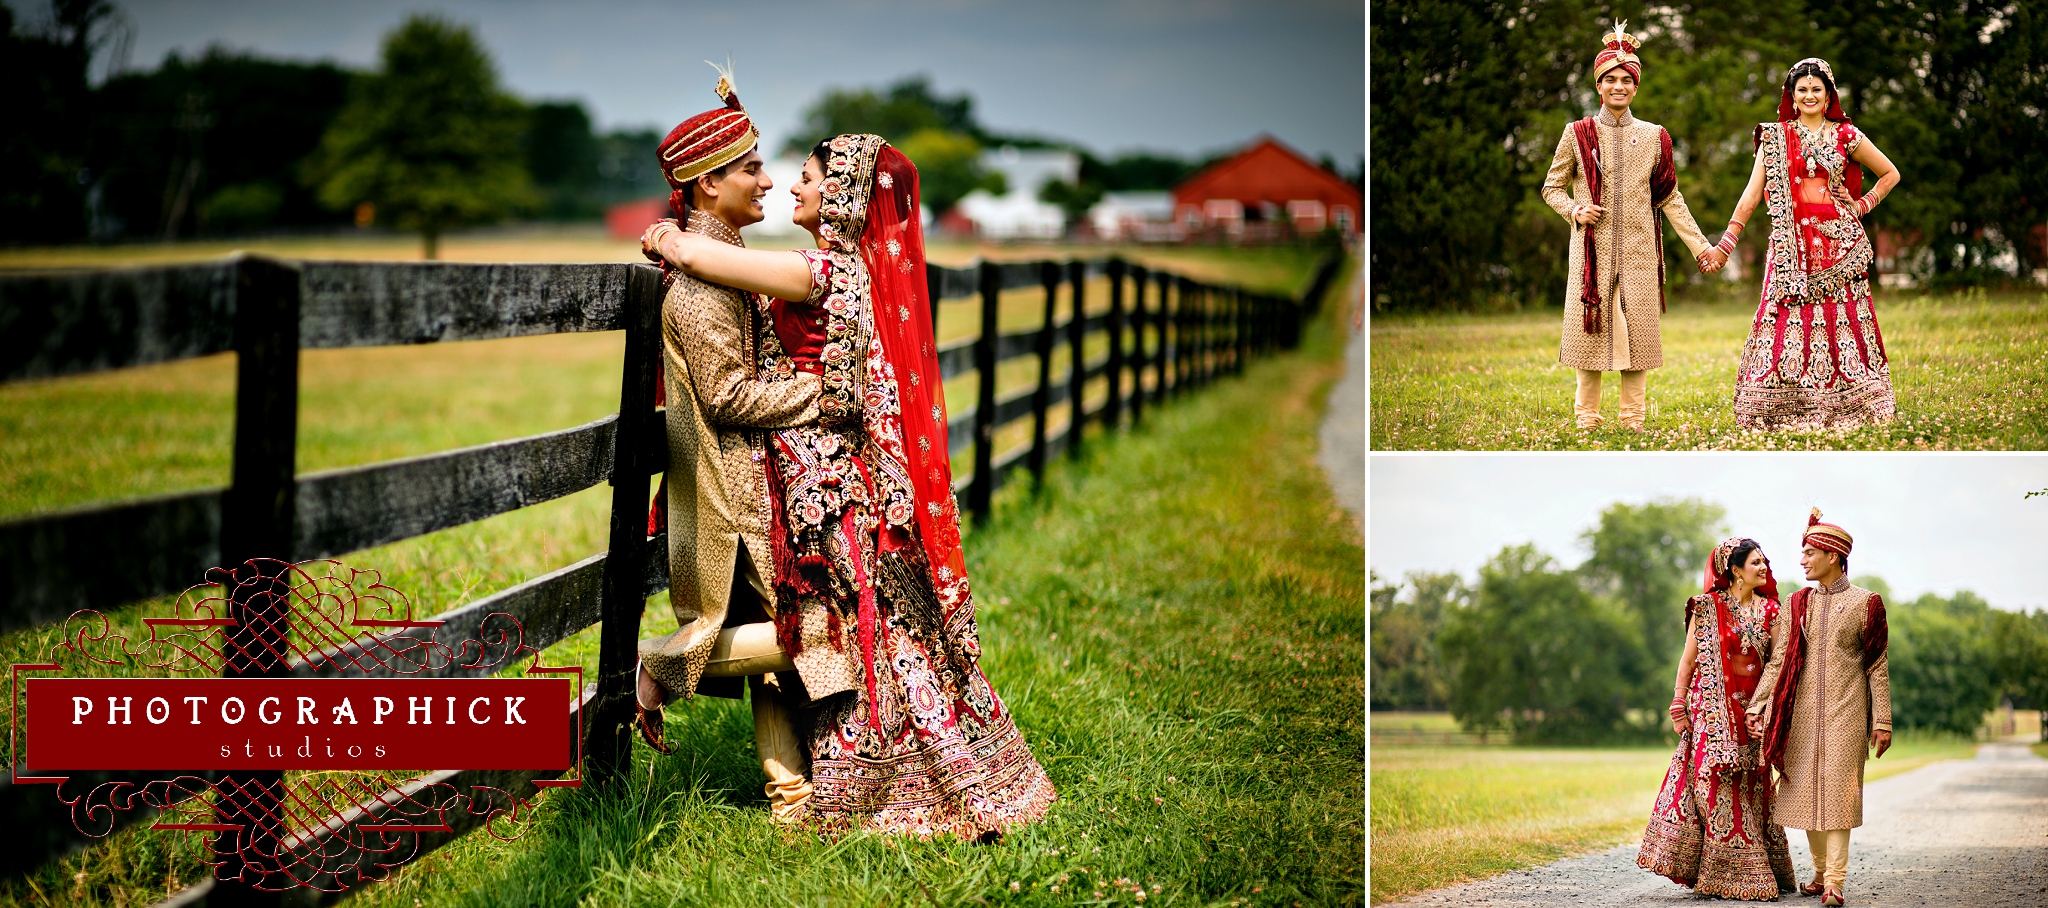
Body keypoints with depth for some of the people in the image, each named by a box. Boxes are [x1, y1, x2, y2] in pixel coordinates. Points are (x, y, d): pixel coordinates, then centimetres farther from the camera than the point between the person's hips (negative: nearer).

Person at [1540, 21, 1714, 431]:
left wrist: (1700, 246, 8)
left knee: (1637, 332, 1)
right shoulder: (1578, 135, 4)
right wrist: (1575, 210, -11)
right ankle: (1587, 420, 6)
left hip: (1638, 253, 1)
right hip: (1593, 251, -1)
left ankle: (1633, 420, 8)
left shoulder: (1653, 137, 8)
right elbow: (1552, 188, 10)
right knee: (1590, 331, -2)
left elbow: (1670, 198, 12)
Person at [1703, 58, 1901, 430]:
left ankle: (1848, 410, 0)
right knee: (1784, 322, -7)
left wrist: (1862, 206, 4)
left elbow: (1890, 174, 17)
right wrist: (1725, 244, -3)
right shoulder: (1775, 137, 7)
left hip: (1838, 244, 0)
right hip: (1792, 245, 0)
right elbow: (1752, 194, 4)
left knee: (1842, 321, -4)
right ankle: (1779, 410, -6)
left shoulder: (1845, 135, 6)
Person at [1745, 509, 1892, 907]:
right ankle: (1820, 872, 17)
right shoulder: (1797, 603, 11)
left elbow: (1878, 666, 1)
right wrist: (1758, 706, -1)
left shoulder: (1865, 603, 2)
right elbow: (1778, 660, 9)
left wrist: (1882, 721, -3)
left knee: (1837, 791, -9)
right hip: (1802, 712, 4)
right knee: (1805, 791, 4)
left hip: (1845, 711, -4)